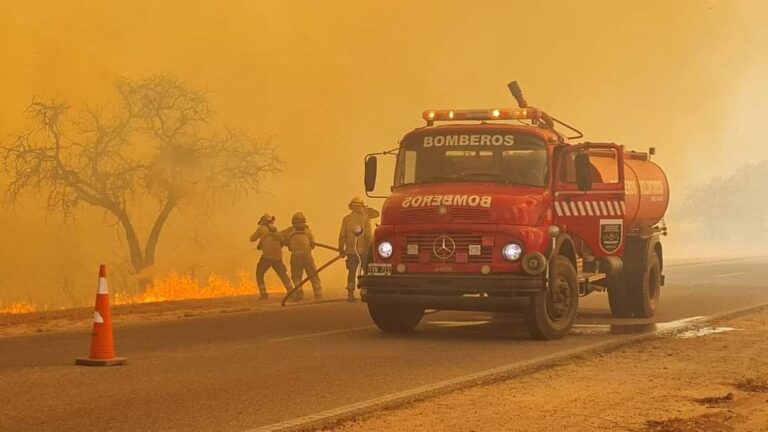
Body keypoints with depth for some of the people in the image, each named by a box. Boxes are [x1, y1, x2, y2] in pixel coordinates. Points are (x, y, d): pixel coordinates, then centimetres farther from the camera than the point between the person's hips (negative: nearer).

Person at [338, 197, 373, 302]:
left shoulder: (346, 219, 5)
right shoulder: (365, 218, -4)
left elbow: (342, 236, 2)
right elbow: (369, 235, -11)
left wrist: (341, 250, 8)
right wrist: (370, 248, -3)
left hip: (351, 250, 3)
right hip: (363, 250, -3)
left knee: (351, 273, 7)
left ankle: (350, 295, 4)